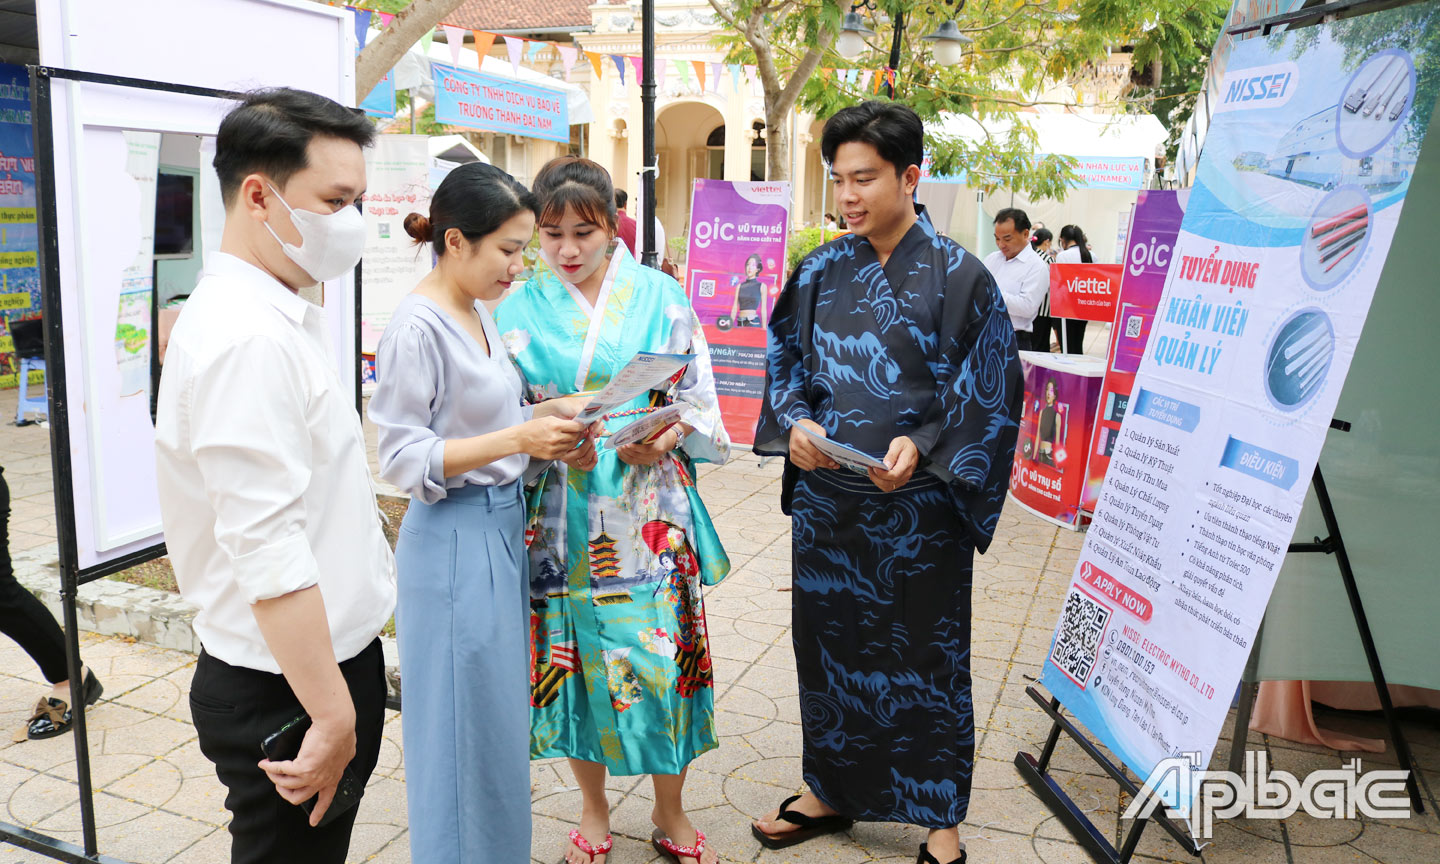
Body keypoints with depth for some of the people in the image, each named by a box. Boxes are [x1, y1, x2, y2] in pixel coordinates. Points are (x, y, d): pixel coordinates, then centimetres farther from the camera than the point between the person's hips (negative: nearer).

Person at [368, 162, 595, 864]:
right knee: (463, 725, 4)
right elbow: (402, 458, -19)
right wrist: (518, 439, -24)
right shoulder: (416, 328, -18)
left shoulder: (479, 314, 9)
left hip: (503, 529, 9)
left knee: (501, 717, 19)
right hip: (454, 540, -9)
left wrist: (549, 430, 1)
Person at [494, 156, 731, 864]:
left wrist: (668, 436, -16)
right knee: (574, 654, 9)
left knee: (660, 656, 2)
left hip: (648, 509, -1)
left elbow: (698, 397, 4)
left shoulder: (659, 296, 2)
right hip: (560, 514, 1)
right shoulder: (520, 308, 5)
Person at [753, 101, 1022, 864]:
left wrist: (922, 445, -21)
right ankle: (830, 789, 36)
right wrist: (796, 420, -8)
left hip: (916, 508, -4)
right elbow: (785, 358, 11)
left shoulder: (958, 276, -8)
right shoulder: (821, 271, 4)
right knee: (828, 643, 15)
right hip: (826, 500, 4)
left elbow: (990, 391, -7)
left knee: (925, 656, 8)